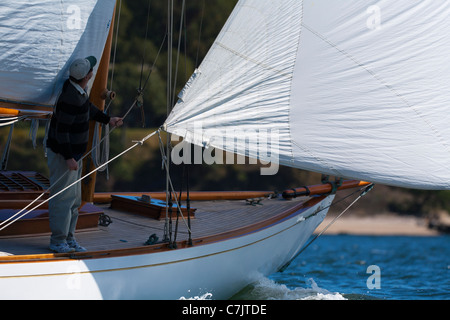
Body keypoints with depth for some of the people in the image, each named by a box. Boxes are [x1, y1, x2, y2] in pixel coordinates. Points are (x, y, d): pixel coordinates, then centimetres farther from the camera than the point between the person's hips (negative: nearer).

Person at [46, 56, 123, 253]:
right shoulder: (70, 98, -25)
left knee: (74, 198, 15)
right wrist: (69, 158, -24)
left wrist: (108, 120, 27)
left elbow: (89, 109, 26)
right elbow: (62, 130, -25)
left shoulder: (79, 91, 5)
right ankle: (58, 241, 3)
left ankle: (68, 238, 24)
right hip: (62, 155, -10)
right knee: (63, 197, -5)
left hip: (74, 153, 10)